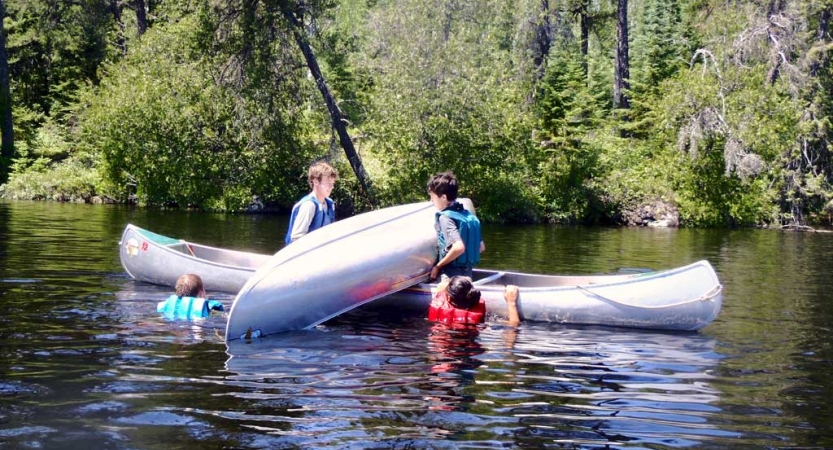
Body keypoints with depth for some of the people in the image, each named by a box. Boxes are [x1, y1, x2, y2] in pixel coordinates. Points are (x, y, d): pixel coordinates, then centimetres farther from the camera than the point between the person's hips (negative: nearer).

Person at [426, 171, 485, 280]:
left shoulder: (445, 217, -14)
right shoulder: (468, 214, 11)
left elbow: (459, 247, -28)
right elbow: (481, 247, 15)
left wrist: (438, 266, -16)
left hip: (451, 275, -9)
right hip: (467, 272, 9)